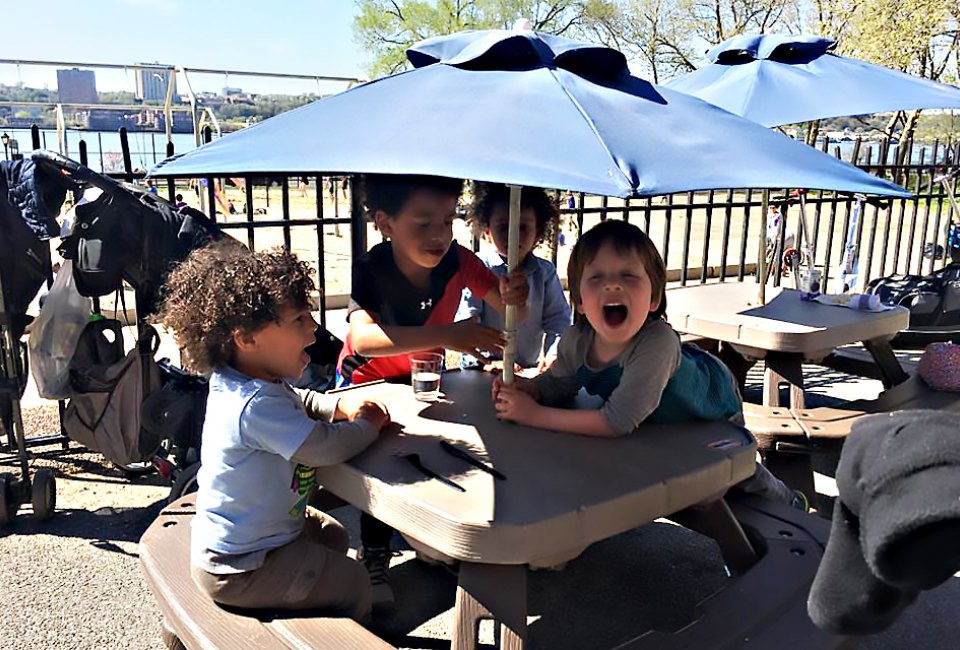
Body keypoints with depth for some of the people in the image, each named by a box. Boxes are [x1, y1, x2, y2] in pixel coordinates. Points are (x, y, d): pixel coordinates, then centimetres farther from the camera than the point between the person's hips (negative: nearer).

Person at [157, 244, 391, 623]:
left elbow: (300, 401, 16)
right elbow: (327, 447, -35)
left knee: (332, 535, 28)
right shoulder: (255, 407, -36)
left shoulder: (238, 381, -2)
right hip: (238, 568, -10)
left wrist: (342, 406, -2)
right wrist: (367, 424, -15)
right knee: (354, 584, -1)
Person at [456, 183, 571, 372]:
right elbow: (466, 322, -8)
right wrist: (486, 361, -15)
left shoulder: (545, 272, 7)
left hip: (531, 370, 3)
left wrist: (554, 354, -7)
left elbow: (558, 319, 8)